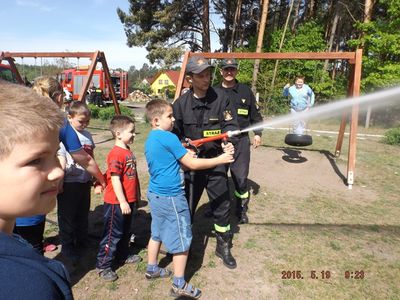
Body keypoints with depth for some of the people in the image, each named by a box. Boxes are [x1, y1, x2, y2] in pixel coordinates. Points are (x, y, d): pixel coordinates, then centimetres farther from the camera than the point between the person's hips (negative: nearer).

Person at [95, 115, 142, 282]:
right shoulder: (116, 154, -21)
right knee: (113, 234, 3)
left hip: (128, 200, 9)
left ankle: (123, 255, 41)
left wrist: (136, 194, 20)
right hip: (116, 202, -9)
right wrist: (122, 202, -22)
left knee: (125, 231, 23)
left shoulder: (128, 151, 7)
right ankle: (103, 266, 17)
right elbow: (115, 180, -24)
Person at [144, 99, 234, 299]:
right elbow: (192, 164, -18)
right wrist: (220, 159, -12)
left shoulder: (150, 140, 8)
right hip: (171, 197, -9)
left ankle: (152, 269, 40)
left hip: (155, 194, 9)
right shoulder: (168, 138, -19)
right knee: (181, 239, 4)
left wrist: (184, 155, 10)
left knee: (157, 233, 23)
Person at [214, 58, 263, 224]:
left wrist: (257, 133, 6)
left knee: (241, 178, 1)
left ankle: (242, 210, 20)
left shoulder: (245, 90, 5)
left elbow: (255, 114, 11)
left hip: (241, 141, 0)